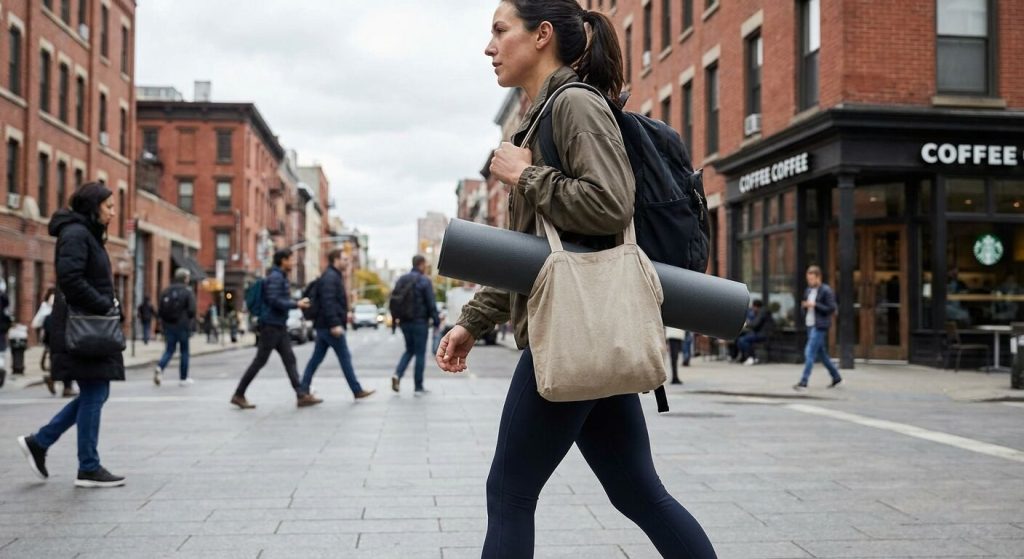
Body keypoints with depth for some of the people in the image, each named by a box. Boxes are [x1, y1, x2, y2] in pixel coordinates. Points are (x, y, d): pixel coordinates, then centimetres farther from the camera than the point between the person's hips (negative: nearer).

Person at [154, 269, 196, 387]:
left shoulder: (166, 291, 6)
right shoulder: (188, 292, -9)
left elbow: (160, 310, 5)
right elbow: (192, 311, -15)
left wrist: (163, 323, 14)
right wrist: (188, 320, 6)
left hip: (168, 326, 4)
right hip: (182, 326, -4)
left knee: (169, 350, 10)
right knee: (184, 352, 8)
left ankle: (159, 368, -18)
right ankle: (183, 378, 13)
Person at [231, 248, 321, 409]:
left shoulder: (282, 277, 17)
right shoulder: (275, 277, -13)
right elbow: (274, 301, -22)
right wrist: (296, 304, -17)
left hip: (280, 327, 10)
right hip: (271, 325, -9)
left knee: (289, 359, 2)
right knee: (259, 361, -3)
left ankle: (301, 395, -2)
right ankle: (239, 395, 6)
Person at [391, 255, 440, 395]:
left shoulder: (401, 280, 9)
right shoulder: (424, 281, -11)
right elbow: (431, 304, -13)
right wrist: (436, 321, -5)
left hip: (404, 322, 6)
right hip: (419, 322, -6)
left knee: (409, 350, 20)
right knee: (420, 353, 3)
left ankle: (398, 374, -4)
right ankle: (419, 387, 5)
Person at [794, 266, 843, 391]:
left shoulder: (826, 290, -10)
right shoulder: (808, 290, 13)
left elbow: (832, 309, -13)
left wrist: (815, 305, -20)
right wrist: (805, 306, -1)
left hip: (820, 327, -8)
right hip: (810, 325, 8)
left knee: (809, 353, -12)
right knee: (821, 353, 15)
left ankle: (803, 382, -13)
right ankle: (836, 377, 29)